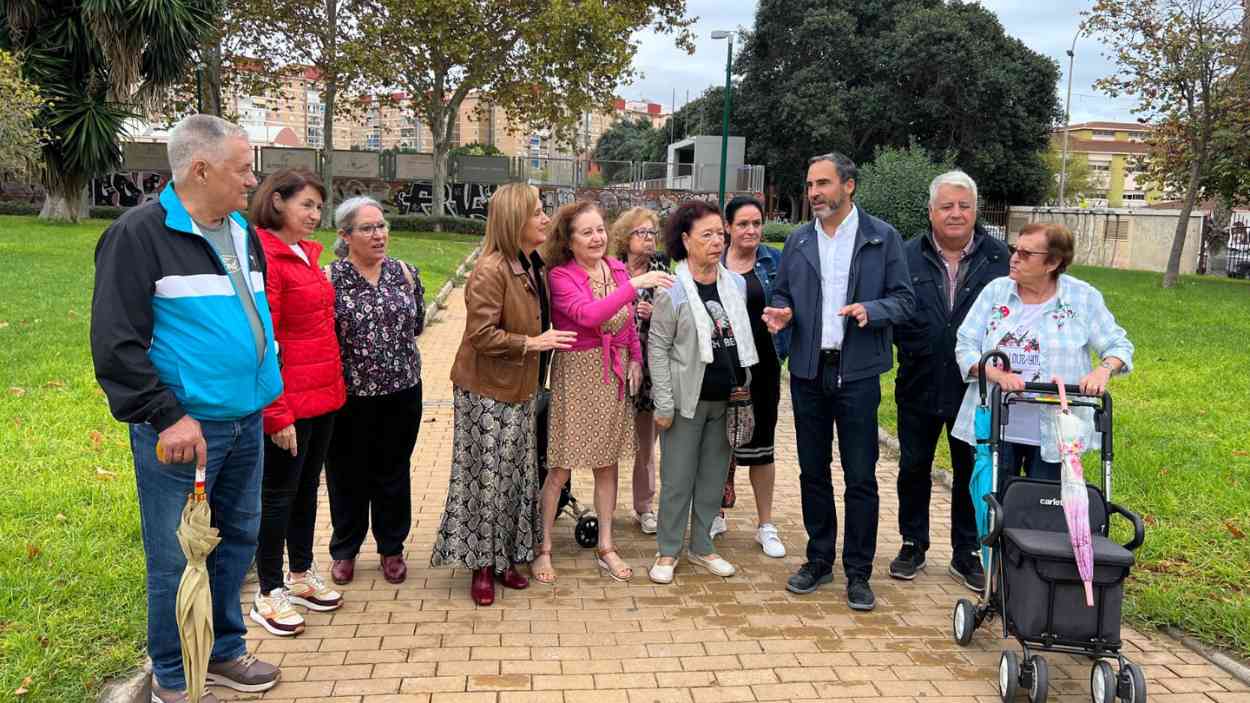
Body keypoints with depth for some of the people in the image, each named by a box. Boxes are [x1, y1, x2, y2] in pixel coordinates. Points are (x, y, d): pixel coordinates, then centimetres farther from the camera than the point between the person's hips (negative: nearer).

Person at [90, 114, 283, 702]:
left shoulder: (242, 233, 11)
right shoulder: (139, 234, -12)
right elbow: (116, 344, -16)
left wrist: (269, 390, 17)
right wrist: (168, 417, -20)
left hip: (245, 423, 7)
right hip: (182, 430, -7)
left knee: (237, 540, 18)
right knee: (176, 559, 4)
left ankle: (224, 652, 36)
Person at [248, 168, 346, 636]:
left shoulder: (307, 253, 11)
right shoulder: (265, 257, -16)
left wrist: (336, 385, 15)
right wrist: (277, 415, -20)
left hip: (324, 394, 8)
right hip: (289, 400, -8)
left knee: (308, 486, 18)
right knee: (279, 492, 5)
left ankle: (301, 576, 34)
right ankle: (269, 594, 19)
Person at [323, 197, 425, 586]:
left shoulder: (404, 272, 2)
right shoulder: (330, 279, -9)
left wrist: (389, 342, 6)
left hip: (402, 392, 3)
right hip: (350, 394, -3)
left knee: (394, 471, 15)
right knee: (349, 476, 12)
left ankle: (392, 547, 31)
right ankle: (344, 550, 31)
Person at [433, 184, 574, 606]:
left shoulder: (534, 266, 6)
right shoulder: (490, 270, -20)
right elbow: (481, 335, -23)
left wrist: (545, 340, 6)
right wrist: (531, 343, -22)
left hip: (519, 388, 8)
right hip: (486, 392, -8)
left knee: (516, 476, 14)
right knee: (487, 478, 2)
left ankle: (506, 559, 28)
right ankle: (482, 566, 17)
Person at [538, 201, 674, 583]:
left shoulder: (617, 269, 4)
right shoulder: (560, 276, -12)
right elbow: (589, 314, -29)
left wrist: (635, 359, 3)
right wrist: (634, 284, -32)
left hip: (614, 375, 5)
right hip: (576, 373, -5)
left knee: (608, 463, 13)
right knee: (561, 467, 2)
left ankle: (605, 547, 25)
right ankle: (544, 548, 17)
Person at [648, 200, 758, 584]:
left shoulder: (736, 284, 5)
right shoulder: (672, 290, -10)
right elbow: (658, 349, -9)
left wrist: (744, 387, 9)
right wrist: (664, 404, -12)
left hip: (726, 400, 5)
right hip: (687, 399, -5)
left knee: (714, 476, 12)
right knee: (677, 479, 4)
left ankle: (702, 546, 27)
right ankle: (667, 552, 18)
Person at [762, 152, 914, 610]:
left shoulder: (883, 238, -1)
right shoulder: (798, 242, 8)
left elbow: (903, 300, -1)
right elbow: (782, 295, 15)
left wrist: (870, 310, -21)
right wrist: (781, 314, -8)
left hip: (857, 372, -3)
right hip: (808, 371, 4)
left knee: (860, 477, 2)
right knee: (813, 472, 12)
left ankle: (858, 572, 15)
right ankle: (819, 560, 26)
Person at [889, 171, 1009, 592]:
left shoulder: (998, 258, -2)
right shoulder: (908, 256, -1)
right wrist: (906, 349, -7)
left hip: (975, 389, 0)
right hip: (919, 387, 1)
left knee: (972, 473, 10)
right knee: (914, 468, 11)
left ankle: (966, 554, 25)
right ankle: (913, 545, 28)